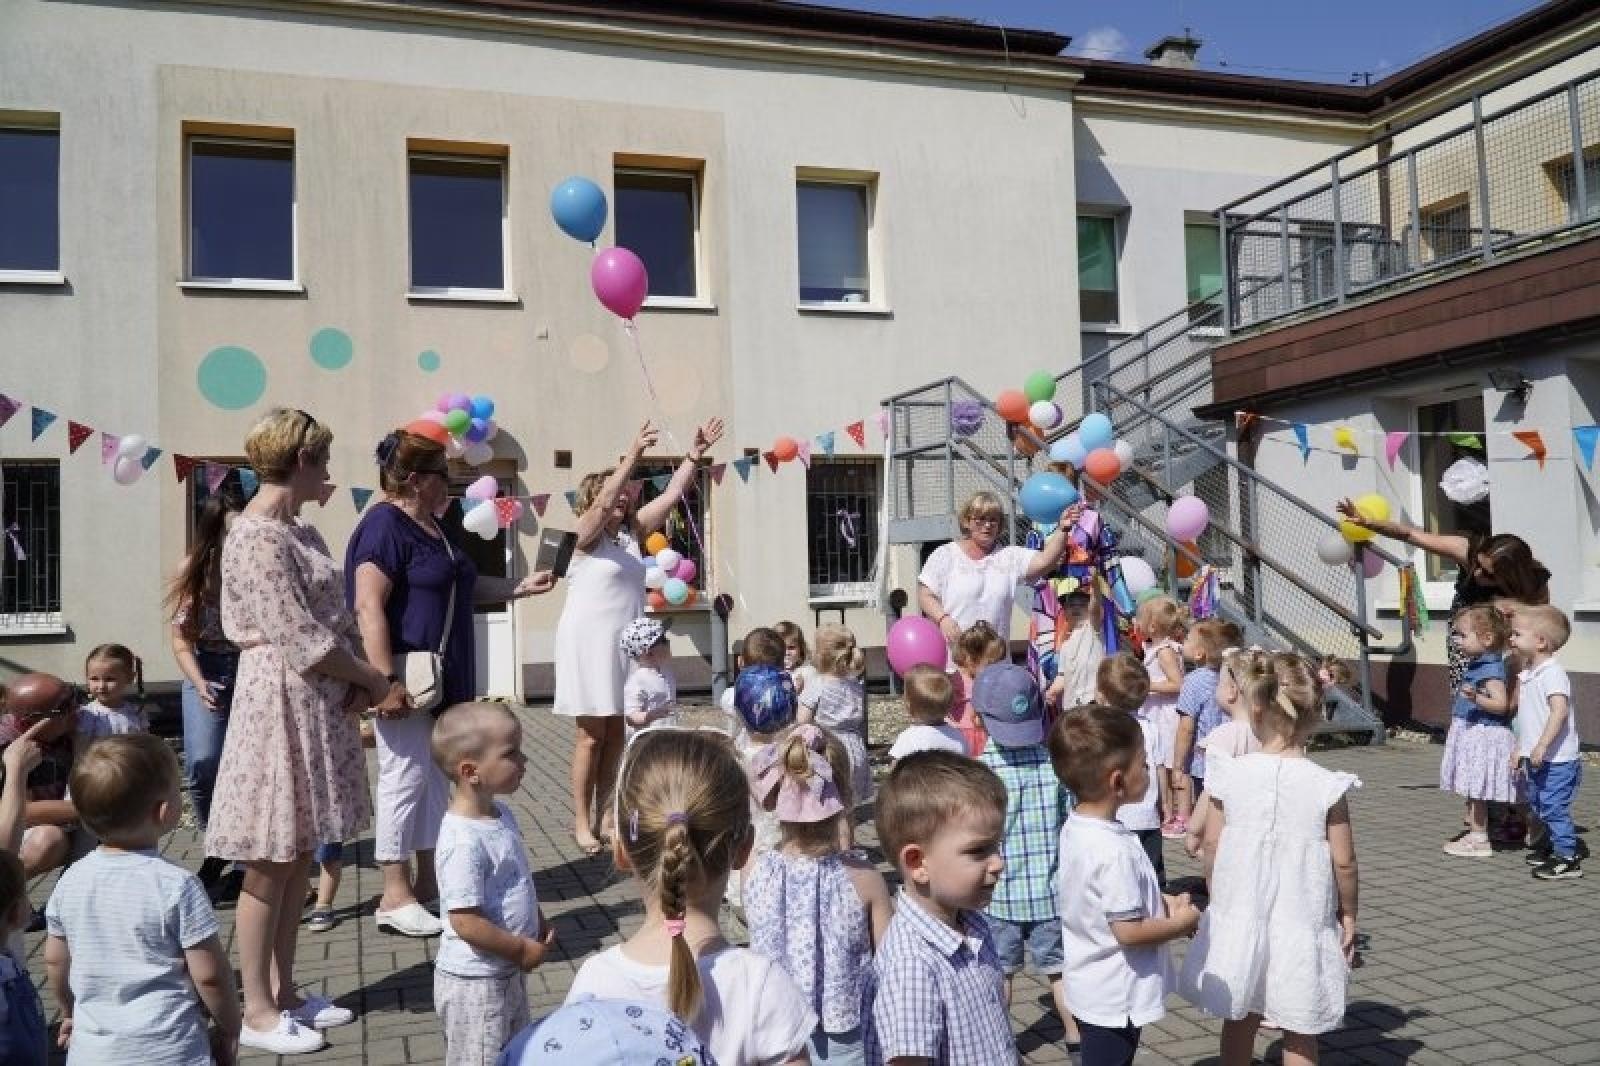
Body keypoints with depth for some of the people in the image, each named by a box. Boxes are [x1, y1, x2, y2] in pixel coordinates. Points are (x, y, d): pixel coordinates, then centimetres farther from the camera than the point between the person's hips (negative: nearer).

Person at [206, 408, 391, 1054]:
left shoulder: (299, 531, 12)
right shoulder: (257, 536, -16)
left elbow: (337, 622, 11)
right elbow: (301, 641, -19)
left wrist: (361, 682, -6)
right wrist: (375, 682, -9)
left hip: (321, 704, 9)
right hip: (282, 704, -9)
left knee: (298, 857, 14)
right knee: (270, 865, 1)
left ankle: (285, 993, 25)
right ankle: (258, 1012, 13)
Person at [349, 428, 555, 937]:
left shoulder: (432, 528, 16)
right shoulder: (384, 526, -14)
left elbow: (463, 587, 27)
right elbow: (369, 607, -22)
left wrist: (522, 587, 19)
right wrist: (387, 681, -26)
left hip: (441, 680, 10)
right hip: (408, 682, -10)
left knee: (436, 777, 14)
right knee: (405, 777, -4)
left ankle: (427, 881, 24)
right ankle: (395, 897, 5)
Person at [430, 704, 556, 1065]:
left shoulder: (501, 815, 0)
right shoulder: (464, 841, -29)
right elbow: (466, 922, -28)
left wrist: (538, 922, 4)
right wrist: (523, 950, -18)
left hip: (507, 972, 9)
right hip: (474, 983, -9)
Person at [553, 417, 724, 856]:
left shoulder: (632, 531, 8)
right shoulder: (587, 532, -8)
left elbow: (670, 496, 2)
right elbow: (604, 502, -28)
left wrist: (694, 455, -8)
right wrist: (633, 453, -37)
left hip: (625, 643, 6)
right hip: (590, 641, -6)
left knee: (616, 732, 9)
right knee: (592, 734, -1)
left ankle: (603, 814, 19)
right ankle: (582, 821, 8)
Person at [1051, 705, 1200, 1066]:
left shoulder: (1075, 828, -2)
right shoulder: (1114, 850, -30)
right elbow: (1129, 931, -26)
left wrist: (1162, 902, 4)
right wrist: (1180, 923, -11)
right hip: (1115, 997, -8)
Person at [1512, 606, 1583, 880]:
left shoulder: (1552, 673, -19)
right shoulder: (1526, 674, 11)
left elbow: (1560, 709, -30)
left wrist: (1542, 746, -33)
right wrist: (1520, 750, 21)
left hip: (1556, 759, -10)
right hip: (1535, 758, 10)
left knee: (1553, 807, -6)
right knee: (1537, 803, 19)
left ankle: (1568, 858, 2)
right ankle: (1552, 846, 34)